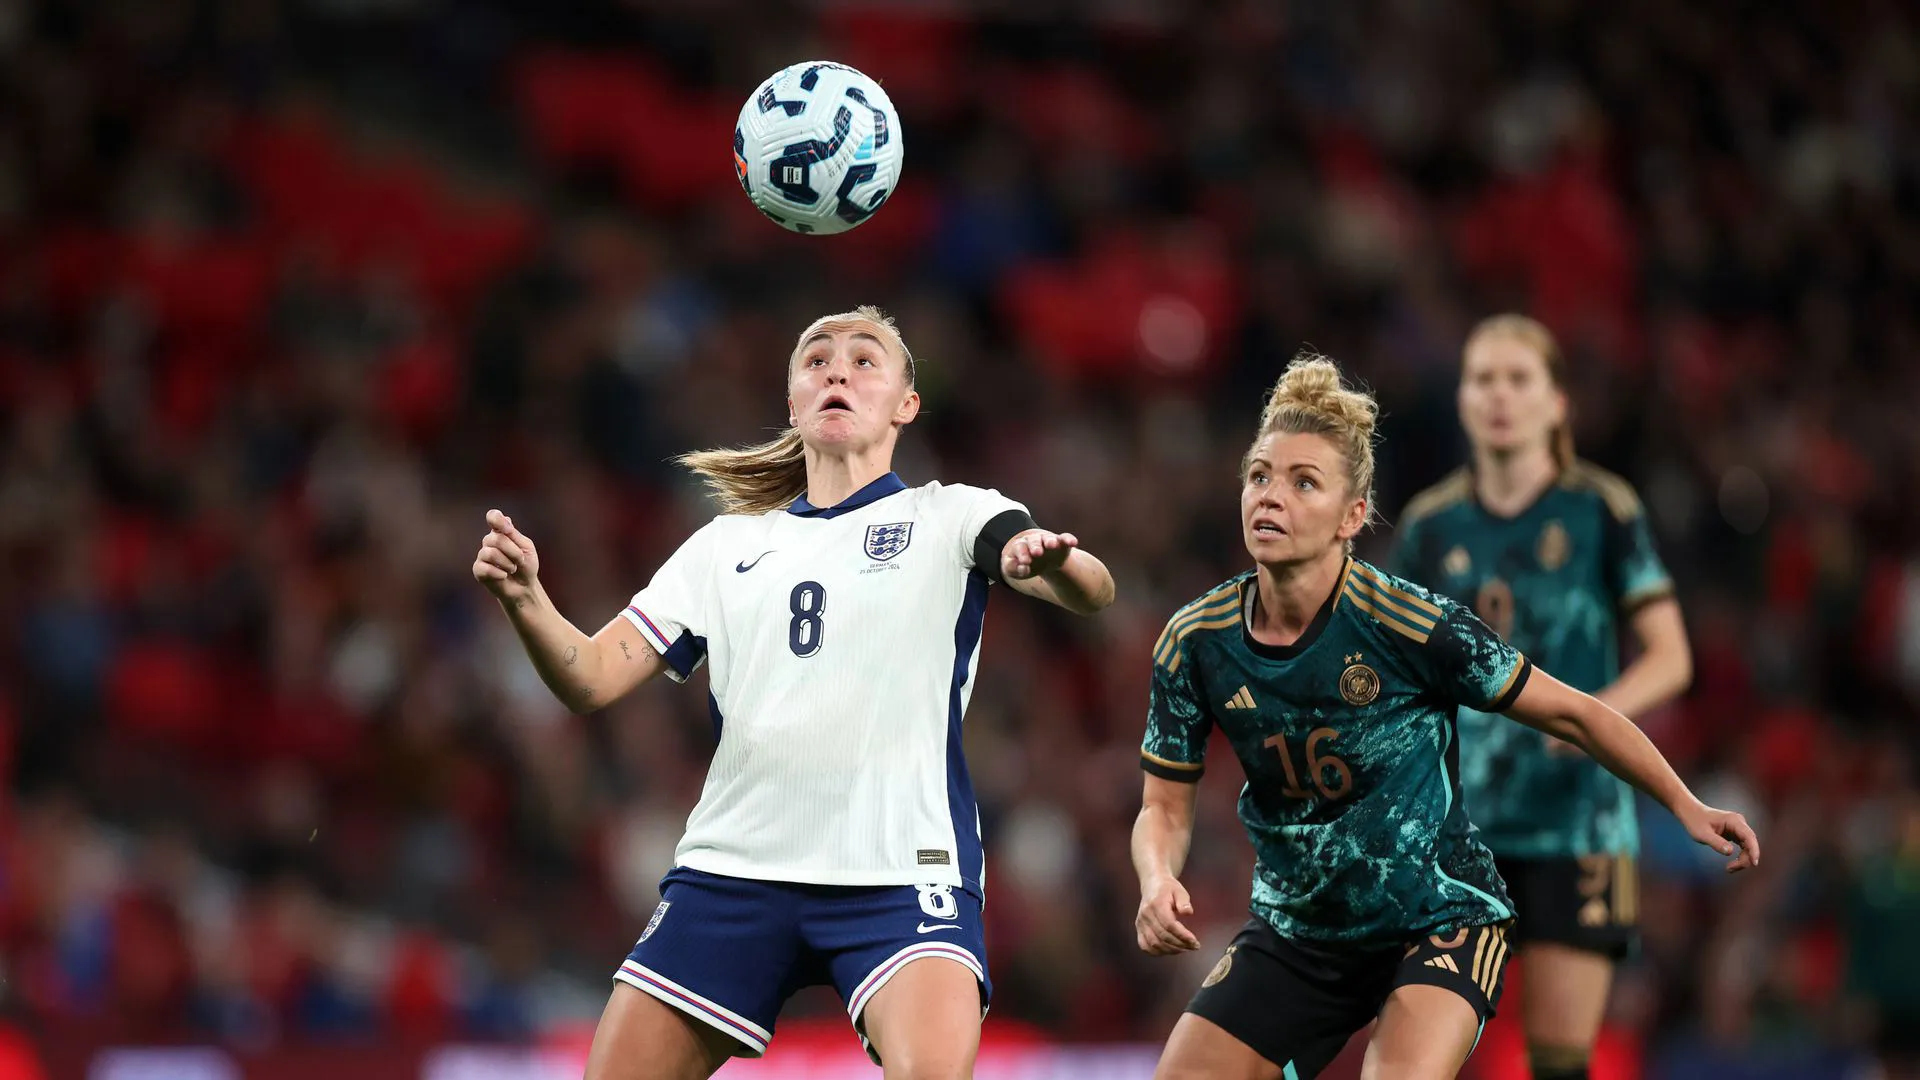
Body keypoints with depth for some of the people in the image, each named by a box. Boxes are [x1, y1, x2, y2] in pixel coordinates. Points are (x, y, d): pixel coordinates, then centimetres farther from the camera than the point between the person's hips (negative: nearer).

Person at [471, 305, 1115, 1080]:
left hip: (901, 868, -4)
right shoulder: (725, 546, 18)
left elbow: (1091, 593, -11)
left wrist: (1055, 564, -36)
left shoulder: (949, 517, 7)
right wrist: (525, 601, -11)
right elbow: (592, 678, 11)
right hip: (734, 865, 4)